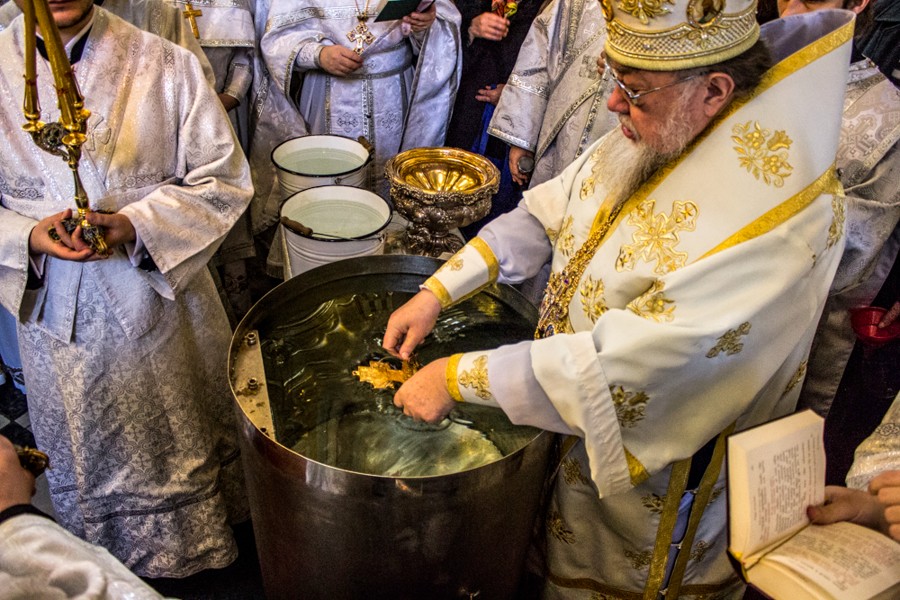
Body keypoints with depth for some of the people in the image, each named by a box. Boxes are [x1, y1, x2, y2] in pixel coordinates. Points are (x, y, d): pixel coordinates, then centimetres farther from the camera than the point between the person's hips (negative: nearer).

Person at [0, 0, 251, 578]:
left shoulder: (165, 65, -9)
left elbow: (222, 179, -7)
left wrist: (137, 225, -22)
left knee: (186, 444, 18)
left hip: (163, 301, -1)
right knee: (89, 465, 20)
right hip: (59, 319, 2)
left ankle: (201, 545, 46)